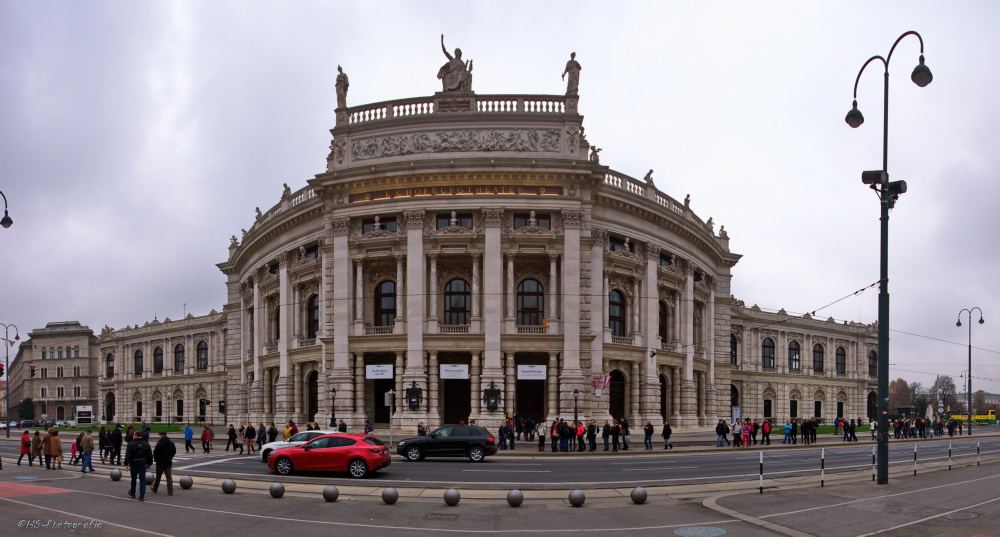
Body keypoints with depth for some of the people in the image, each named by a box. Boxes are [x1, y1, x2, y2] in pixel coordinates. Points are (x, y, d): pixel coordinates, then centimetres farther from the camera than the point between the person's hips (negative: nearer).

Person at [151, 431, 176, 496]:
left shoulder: (159, 443, -16)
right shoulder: (171, 443, 4)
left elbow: (155, 452, -15)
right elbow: (174, 451, 14)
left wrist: (155, 459, 3)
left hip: (160, 462, -4)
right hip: (168, 462, 4)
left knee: (158, 476, 11)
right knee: (169, 476, 3)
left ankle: (154, 489, 27)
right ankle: (170, 491, -5)